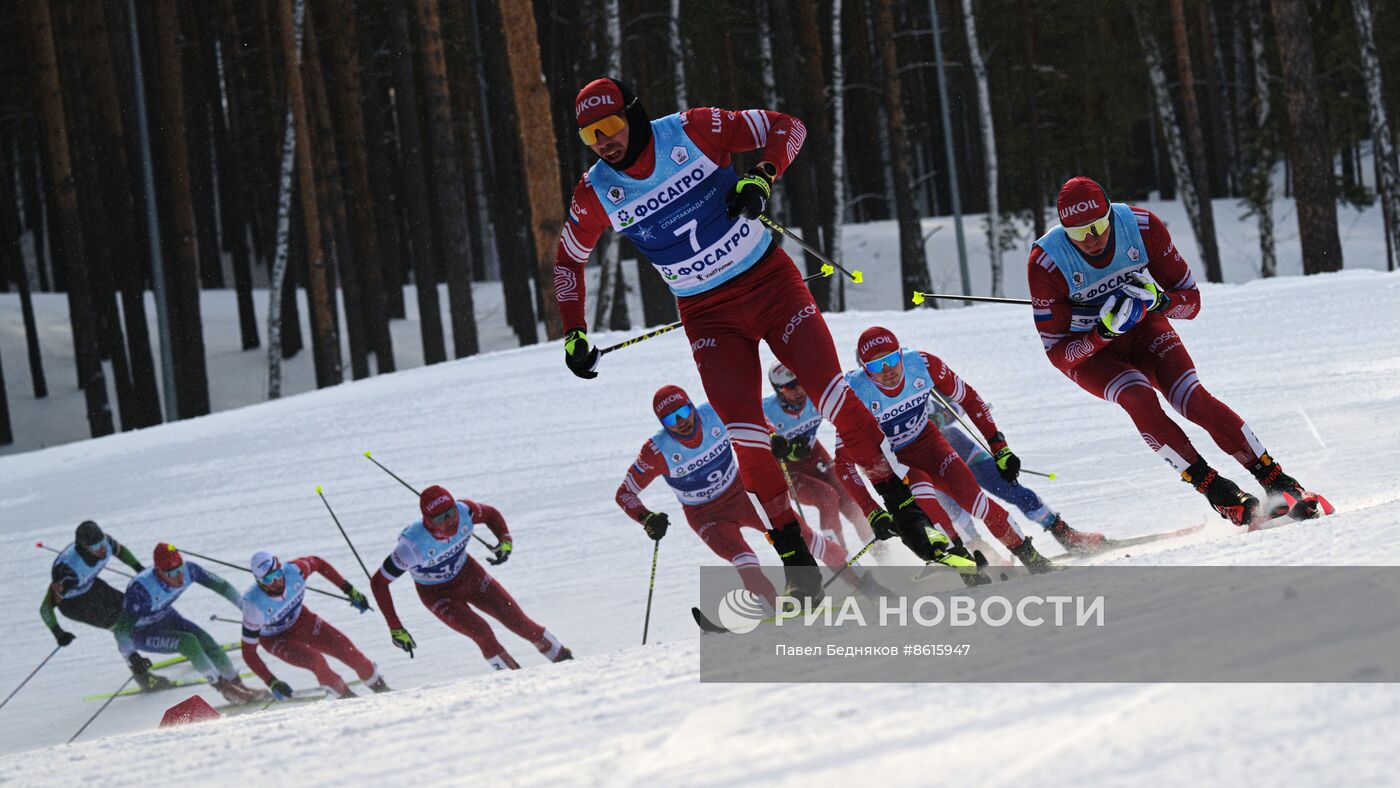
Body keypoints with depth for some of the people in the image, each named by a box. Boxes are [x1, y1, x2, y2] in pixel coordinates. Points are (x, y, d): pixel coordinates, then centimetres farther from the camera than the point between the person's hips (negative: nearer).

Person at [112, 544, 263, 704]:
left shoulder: (188, 570, -24)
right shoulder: (141, 588, -38)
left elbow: (221, 586, -9)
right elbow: (122, 629, -35)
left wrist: (247, 609, -6)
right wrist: (131, 656, -45)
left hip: (166, 618, 5)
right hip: (140, 632, -5)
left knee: (206, 641, -12)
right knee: (187, 642, -24)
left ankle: (237, 685, 0)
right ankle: (222, 686, -14)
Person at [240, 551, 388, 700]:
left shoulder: (294, 571, -30)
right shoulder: (254, 604, -37)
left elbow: (318, 563, -5)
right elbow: (248, 652, -28)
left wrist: (350, 591, -4)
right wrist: (271, 682, -35)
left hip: (301, 619, 3)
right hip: (275, 638, -3)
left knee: (347, 649, -9)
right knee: (315, 660, -27)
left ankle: (380, 687, 15)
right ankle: (346, 696, -1)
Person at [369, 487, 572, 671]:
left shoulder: (464, 512, -28)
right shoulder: (412, 545, -38)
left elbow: (491, 514, -3)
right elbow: (378, 583, -27)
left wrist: (505, 540, -22)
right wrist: (395, 628, -26)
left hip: (469, 575, 3)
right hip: (438, 594, -3)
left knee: (518, 621, 3)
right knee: (482, 632, -22)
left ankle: (562, 657, 24)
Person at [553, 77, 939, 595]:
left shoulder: (692, 131, -12)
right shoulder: (597, 194, -6)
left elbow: (786, 127, -5)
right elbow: (569, 259, 12)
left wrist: (761, 178, -22)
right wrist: (573, 333, 6)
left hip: (769, 278, -1)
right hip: (708, 316, 1)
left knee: (829, 388, -15)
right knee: (745, 434, -14)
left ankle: (899, 503, 0)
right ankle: (796, 563, -5)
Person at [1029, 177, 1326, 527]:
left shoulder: (1143, 227, -21)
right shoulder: (1046, 264, -26)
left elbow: (1191, 300, -10)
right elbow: (1057, 352, -18)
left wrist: (1159, 300, -32)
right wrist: (1106, 330, -35)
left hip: (1143, 328, 2)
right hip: (1086, 351, -2)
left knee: (1192, 397, -23)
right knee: (1139, 397, -31)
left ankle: (1279, 482, -22)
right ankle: (1215, 490, -29)